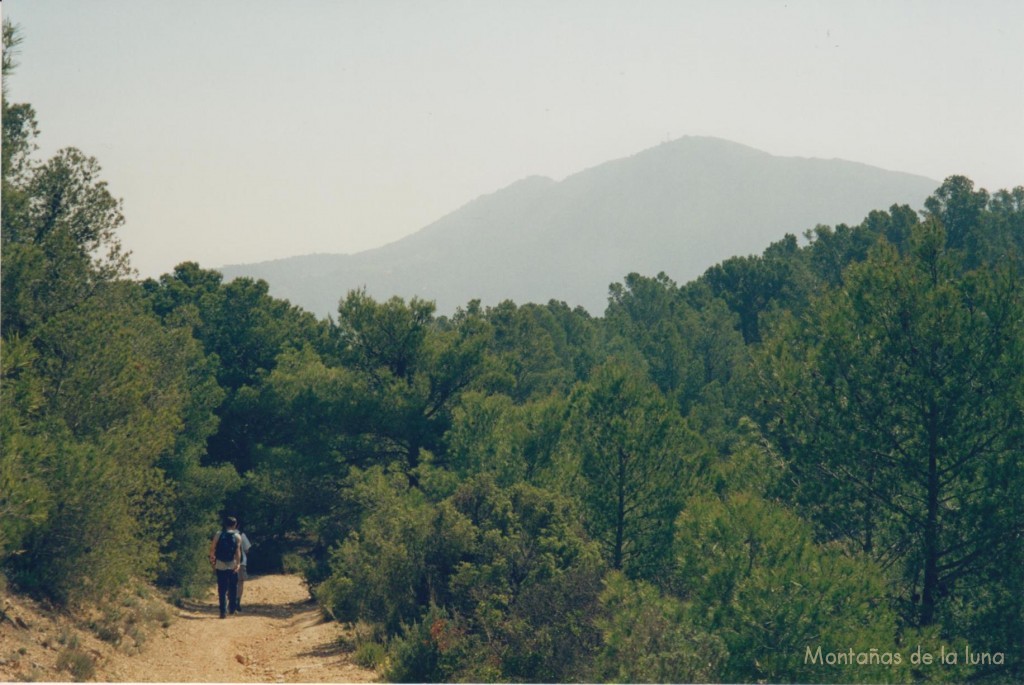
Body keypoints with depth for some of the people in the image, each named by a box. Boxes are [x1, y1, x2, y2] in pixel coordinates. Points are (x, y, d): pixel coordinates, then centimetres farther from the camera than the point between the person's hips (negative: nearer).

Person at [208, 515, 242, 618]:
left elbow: (212, 548, -1)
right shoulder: (237, 536, -1)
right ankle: (232, 608, 20)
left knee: (222, 589, 2)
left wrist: (212, 560, 10)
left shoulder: (218, 534, 2)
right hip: (232, 565, 0)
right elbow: (238, 551, -12)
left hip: (220, 565, 0)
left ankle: (223, 611, -3)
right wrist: (238, 563, -15)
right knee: (233, 587, 17)